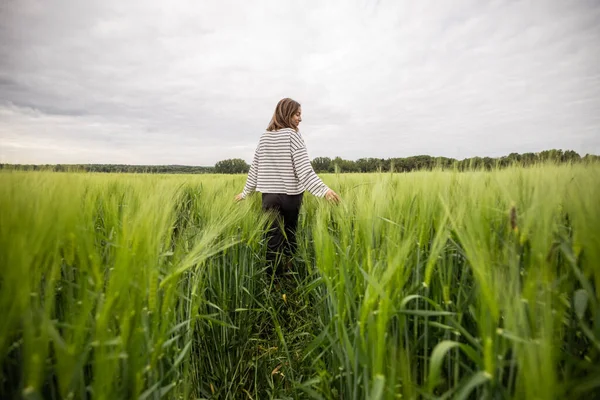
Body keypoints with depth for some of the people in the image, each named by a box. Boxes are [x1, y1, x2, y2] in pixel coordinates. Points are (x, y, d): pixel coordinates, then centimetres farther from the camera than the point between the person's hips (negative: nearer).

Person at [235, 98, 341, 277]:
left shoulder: (265, 137, 7)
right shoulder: (293, 135, -7)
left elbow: (255, 168, 10)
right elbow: (304, 169, -17)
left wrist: (245, 192, 20)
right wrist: (324, 189, -21)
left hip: (269, 195, 3)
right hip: (290, 195, -3)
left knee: (273, 241, 4)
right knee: (290, 237, 15)